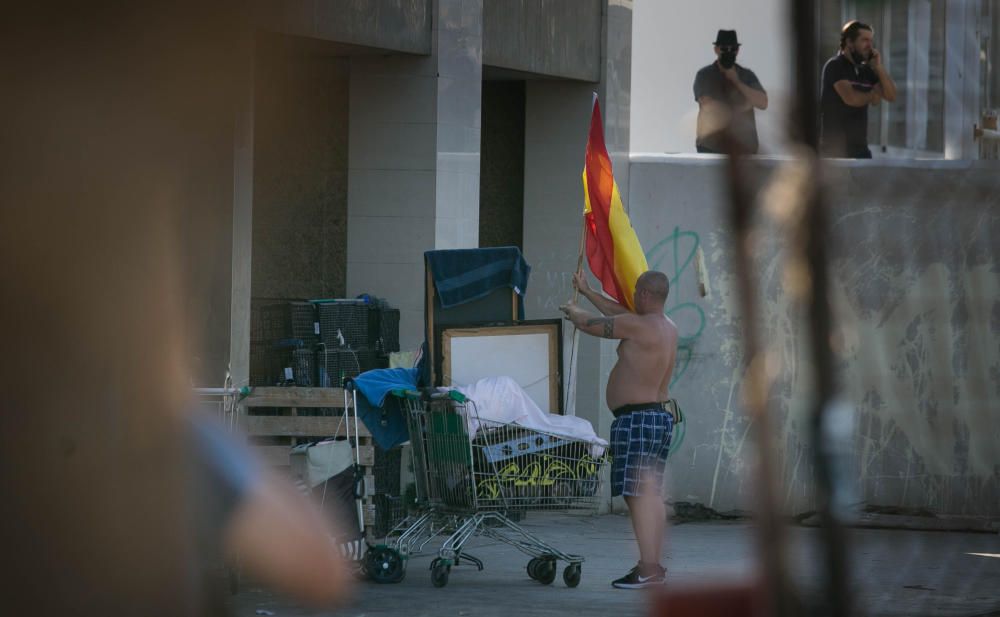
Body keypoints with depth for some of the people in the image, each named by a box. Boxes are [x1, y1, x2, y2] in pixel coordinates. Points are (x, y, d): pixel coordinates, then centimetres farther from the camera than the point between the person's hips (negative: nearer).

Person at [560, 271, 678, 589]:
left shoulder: (637, 326, -15)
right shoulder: (667, 328, 14)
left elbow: (591, 325, -5)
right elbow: (620, 313, 28)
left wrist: (574, 312, 18)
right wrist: (587, 292, 37)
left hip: (636, 419, -10)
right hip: (659, 416, 10)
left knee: (638, 495, -13)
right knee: (651, 495, 12)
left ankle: (648, 570, -18)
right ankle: (653, 566, 14)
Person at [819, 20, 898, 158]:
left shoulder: (866, 70, 12)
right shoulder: (835, 66, -10)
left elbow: (891, 95, 7)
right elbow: (850, 97, -22)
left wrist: (879, 67, -3)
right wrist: (872, 96, -2)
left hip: (859, 146, 8)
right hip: (834, 147, -8)